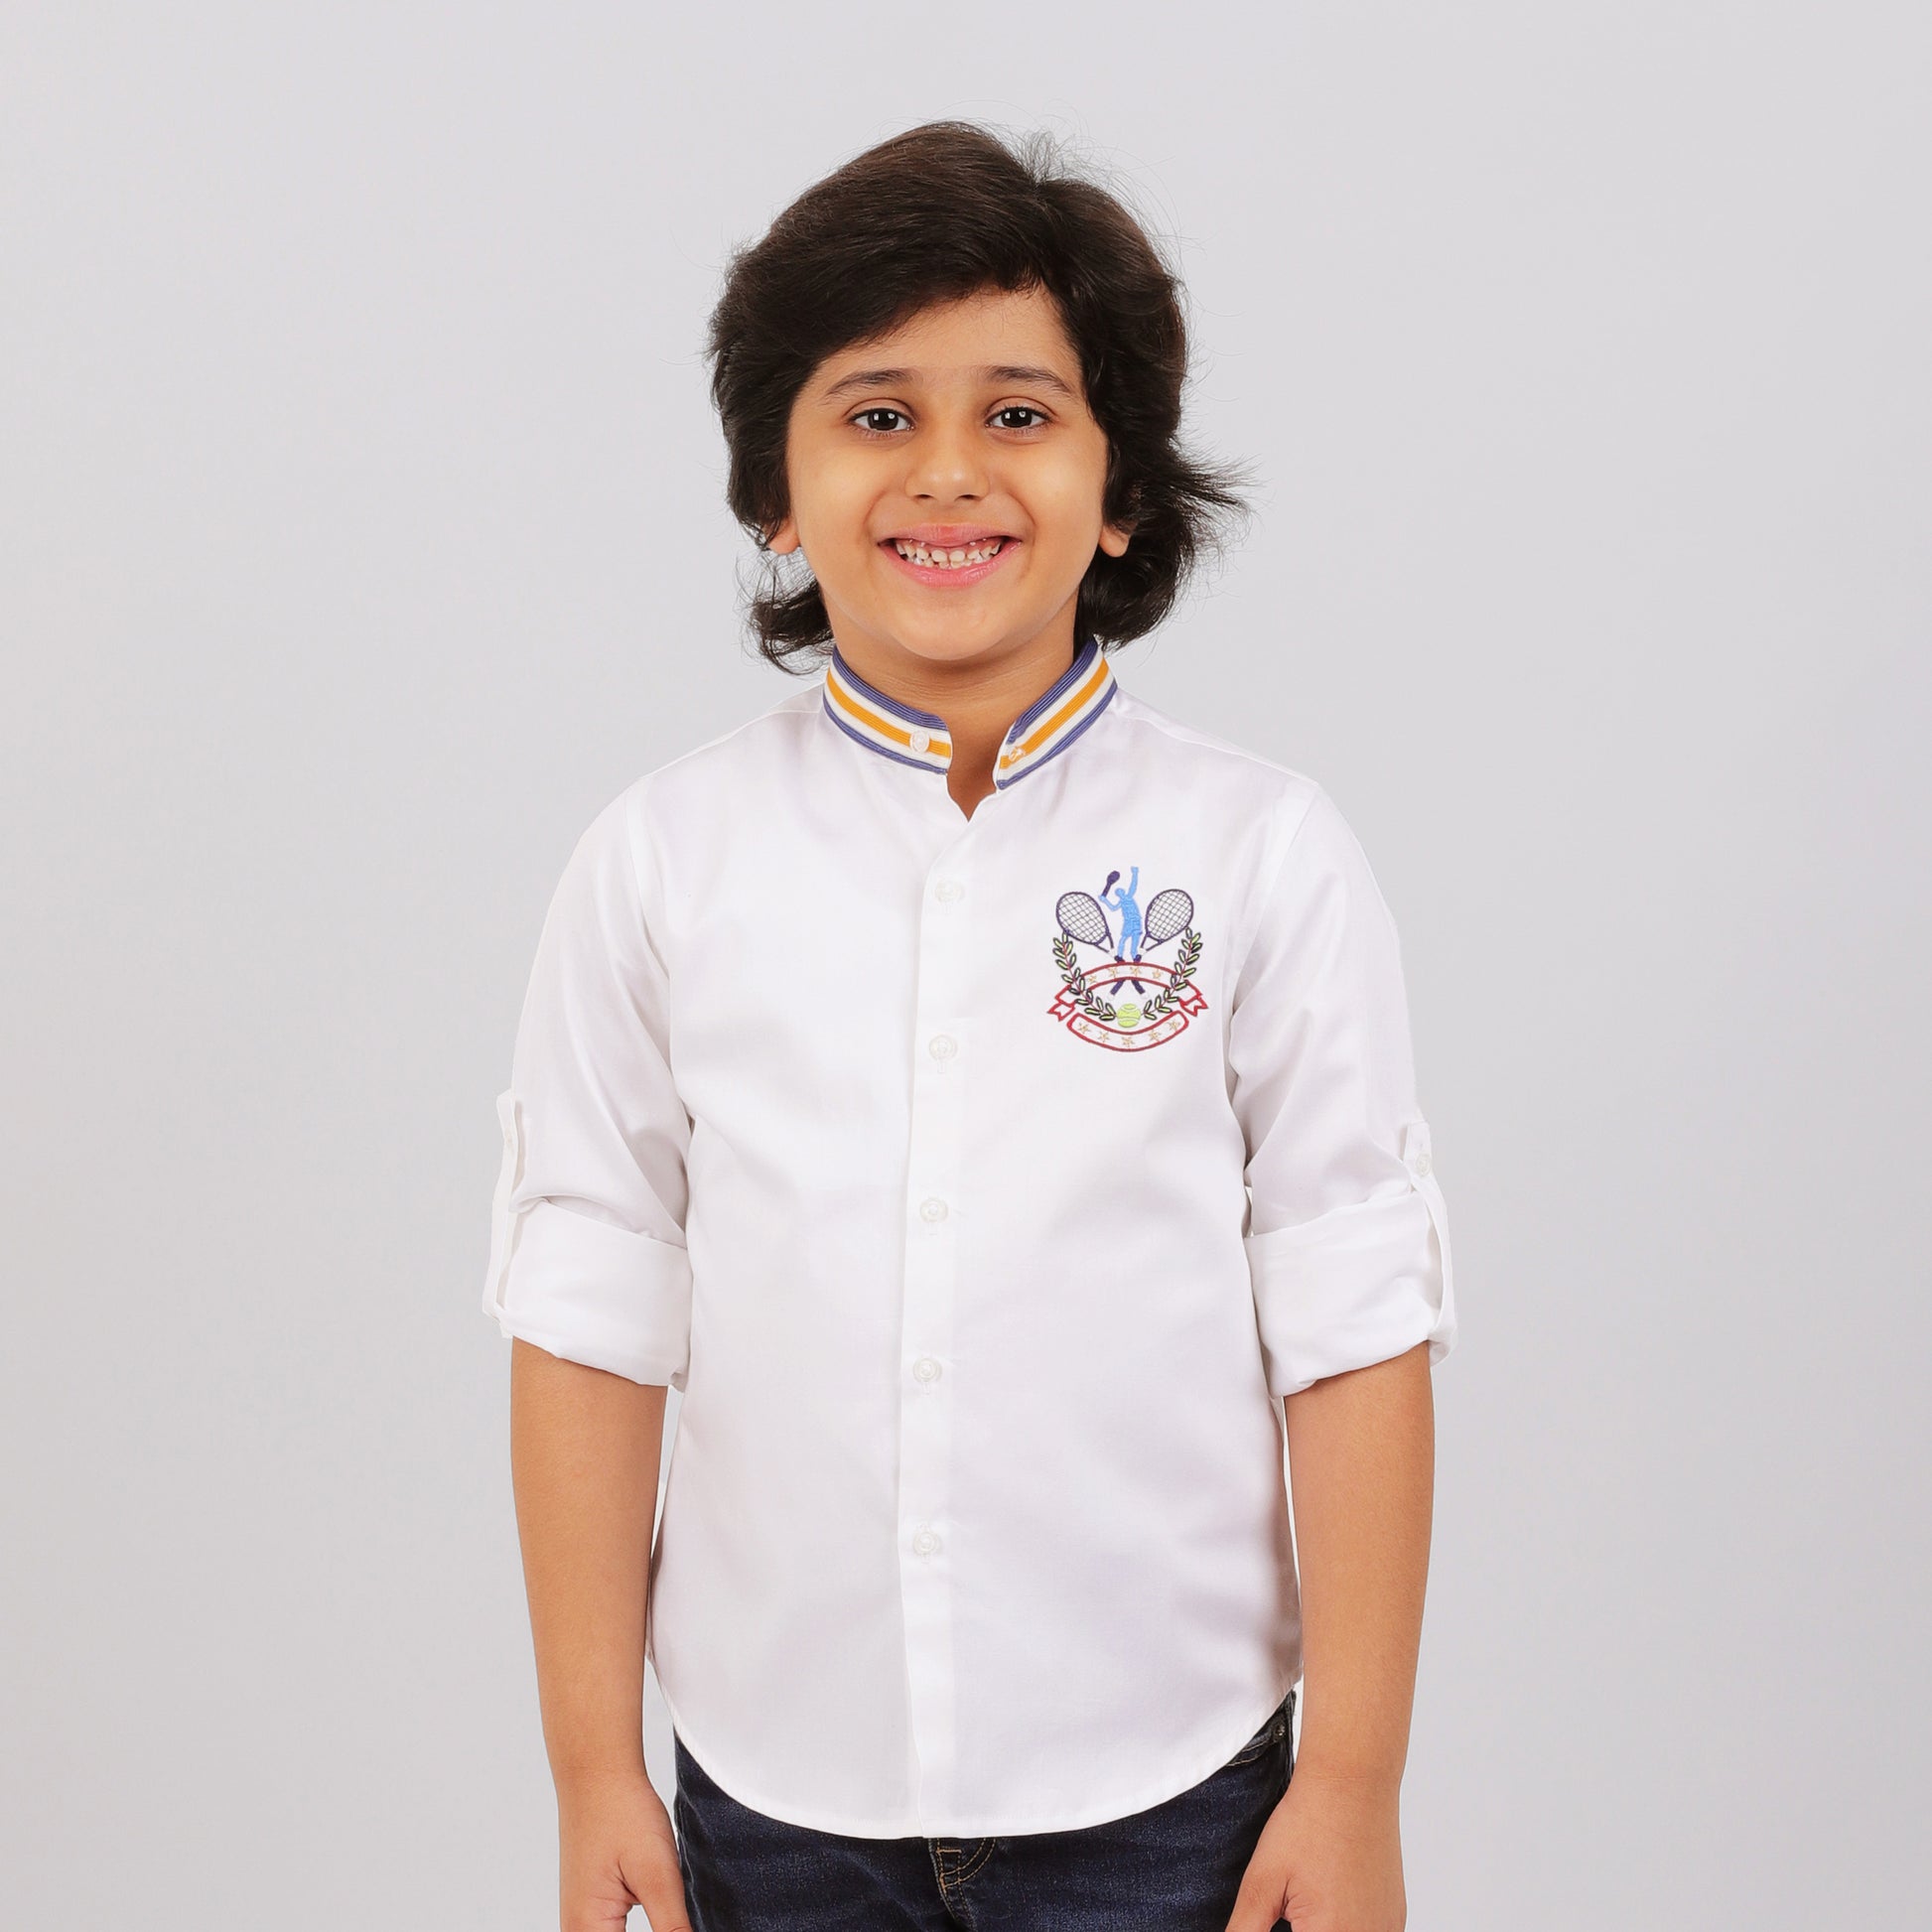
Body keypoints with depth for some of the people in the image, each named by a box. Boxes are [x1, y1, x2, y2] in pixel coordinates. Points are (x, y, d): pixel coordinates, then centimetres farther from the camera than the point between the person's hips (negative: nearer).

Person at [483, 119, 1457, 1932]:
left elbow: (1353, 1333, -5)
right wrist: (593, 1767, 1)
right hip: (774, 1783, 1)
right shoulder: (660, 866, -2)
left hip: (1158, 1785, -1)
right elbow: (590, 1326, 0)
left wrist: (1354, 1782, -4)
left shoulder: (1263, 857, -5)